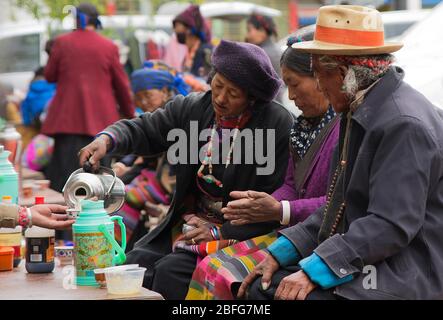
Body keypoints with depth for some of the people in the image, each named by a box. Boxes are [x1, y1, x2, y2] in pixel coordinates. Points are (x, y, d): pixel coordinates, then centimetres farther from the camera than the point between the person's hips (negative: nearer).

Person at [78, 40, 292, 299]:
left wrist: (221, 232, -17)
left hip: (237, 233, -6)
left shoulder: (279, 125, -13)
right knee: (133, 263, -16)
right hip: (188, 222, 6)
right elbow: (144, 130, 8)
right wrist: (107, 139, -15)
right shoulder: (191, 108, 3)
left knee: (170, 271, -26)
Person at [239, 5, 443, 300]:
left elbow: (392, 226, -24)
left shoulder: (405, 125, -19)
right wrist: (282, 251, 6)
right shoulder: (361, 112, 13)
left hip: (400, 281, -9)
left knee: (289, 295, -24)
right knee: (263, 287, 0)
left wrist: (313, 270, -24)